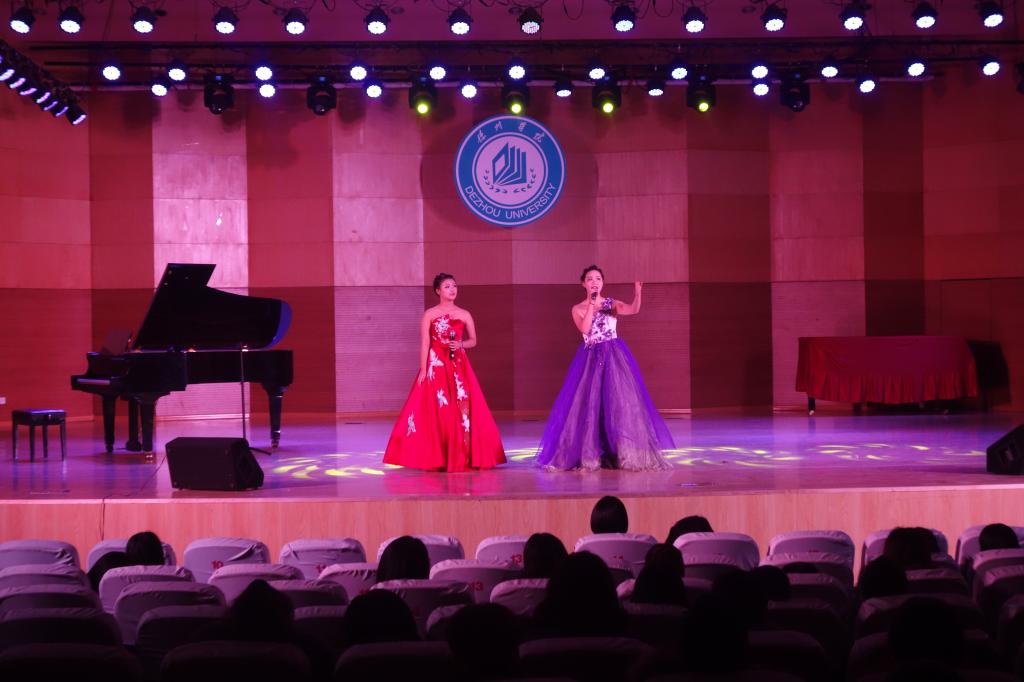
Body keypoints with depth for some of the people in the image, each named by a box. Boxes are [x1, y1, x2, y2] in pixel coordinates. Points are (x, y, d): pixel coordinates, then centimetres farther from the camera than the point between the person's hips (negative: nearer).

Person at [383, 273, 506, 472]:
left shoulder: (465, 315, 8)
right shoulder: (429, 314, 2)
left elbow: (473, 340, 15)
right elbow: (424, 343, -3)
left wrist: (460, 345, -6)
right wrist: (423, 369, -10)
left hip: (458, 366, 2)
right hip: (436, 365, -2)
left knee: (462, 408, -4)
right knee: (436, 410, -5)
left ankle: (462, 457, 4)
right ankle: (436, 457, 3)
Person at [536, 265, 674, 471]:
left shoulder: (612, 304, 6)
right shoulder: (578, 309, 7)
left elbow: (633, 310, -14)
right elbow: (584, 329, -12)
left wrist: (637, 292, -32)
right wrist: (591, 305, -12)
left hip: (614, 357, 0)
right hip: (590, 359, 0)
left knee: (620, 401, -5)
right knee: (588, 404, -1)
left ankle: (627, 454, 1)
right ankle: (588, 455, 9)